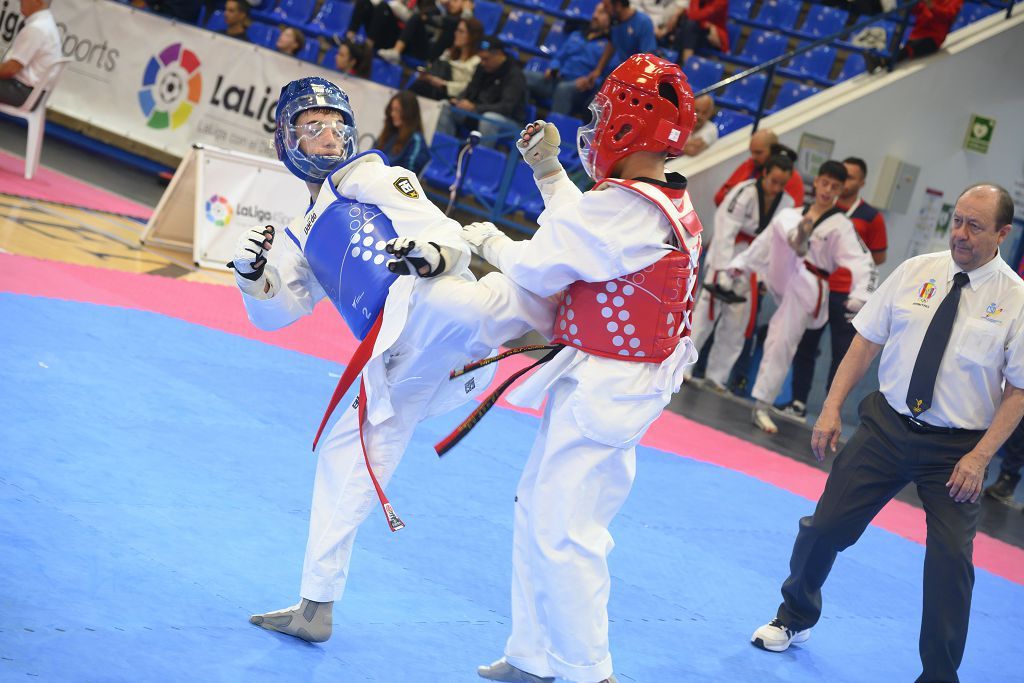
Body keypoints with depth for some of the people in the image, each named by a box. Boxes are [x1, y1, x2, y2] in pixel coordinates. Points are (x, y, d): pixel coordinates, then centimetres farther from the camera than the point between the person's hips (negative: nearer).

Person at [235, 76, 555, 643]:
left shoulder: (370, 176, 13)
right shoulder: (304, 236, 31)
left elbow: (452, 241, 1)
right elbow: (275, 310, 25)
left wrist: (431, 254, -24)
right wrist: (252, 273, 3)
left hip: (426, 308, -6)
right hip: (395, 362, 7)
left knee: (444, 303, -42)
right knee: (346, 458, 13)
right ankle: (316, 608, 26)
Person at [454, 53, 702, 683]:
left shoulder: (626, 206, -24)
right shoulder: (676, 206, 5)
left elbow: (540, 269, -14)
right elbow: (589, 233, 19)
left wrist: (488, 239, 5)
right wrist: (548, 170, 22)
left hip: (599, 389, -10)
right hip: (637, 385, 10)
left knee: (562, 532, -2)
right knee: (540, 510, 18)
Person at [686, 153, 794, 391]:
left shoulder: (787, 204, -1)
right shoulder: (744, 193, -19)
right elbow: (725, 233, -23)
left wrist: (764, 276, -2)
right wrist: (723, 271, -28)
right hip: (726, 259, -5)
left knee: (736, 326, 7)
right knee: (707, 311, -14)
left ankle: (715, 377, 14)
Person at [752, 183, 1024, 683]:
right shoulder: (915, 272, 0)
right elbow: (867, 341, 4)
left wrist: (980, 456, -14)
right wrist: (832, 409, -2)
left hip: (956, 448, -2)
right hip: (887, 426, 3)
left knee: (951, 561, -7)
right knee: (825, 527, 5)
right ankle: (795, 618, 33)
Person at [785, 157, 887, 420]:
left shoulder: (871, 217, -4)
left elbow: (879, 257, 2)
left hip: (846, 296, -3)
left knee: (842, 355, 0)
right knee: (804, 347, 10)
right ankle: (798, 403, 23)